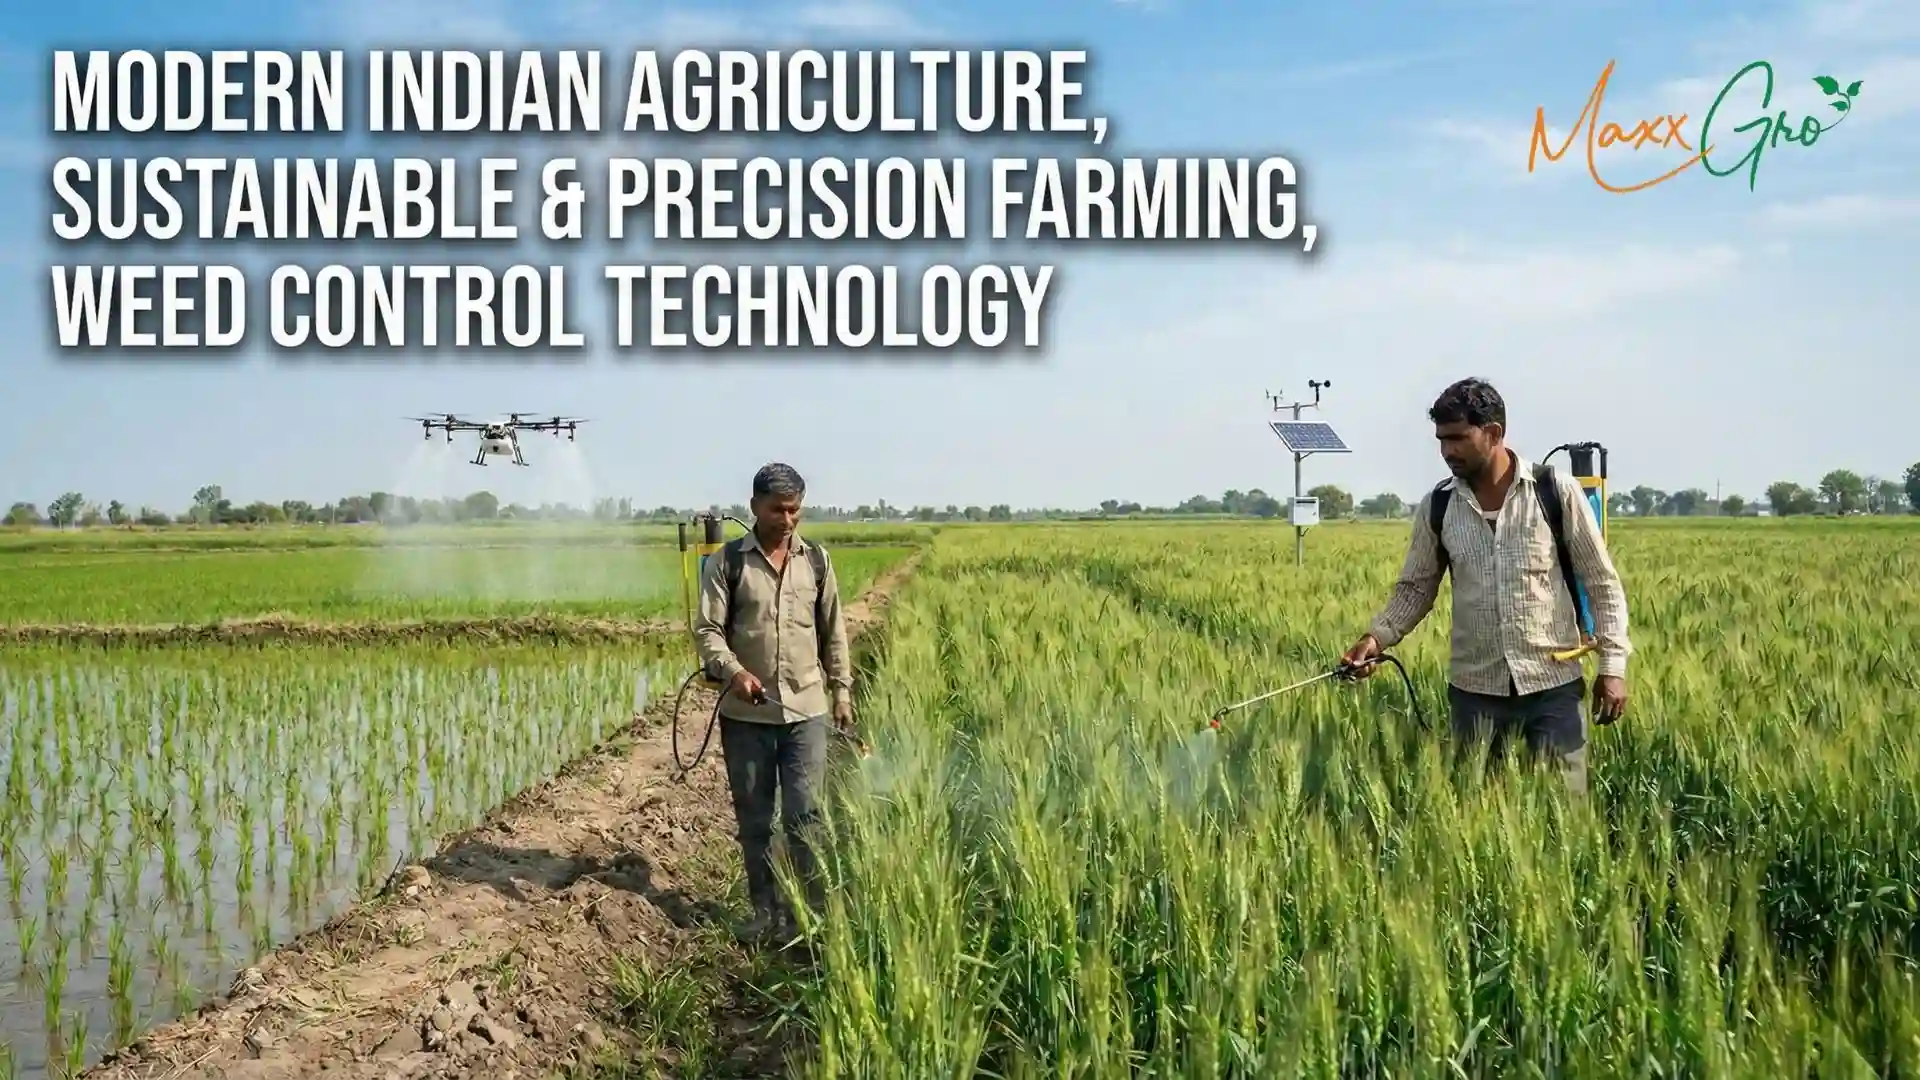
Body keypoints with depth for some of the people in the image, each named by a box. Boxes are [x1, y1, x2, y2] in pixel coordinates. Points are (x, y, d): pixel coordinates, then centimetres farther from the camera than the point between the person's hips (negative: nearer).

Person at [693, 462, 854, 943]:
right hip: (745, 713, 0)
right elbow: (707, 628, -4)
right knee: (753, 819, 9)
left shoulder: (816, 560, 7)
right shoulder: (727, 561, -1)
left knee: (804, 816, -3)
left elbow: (833, 631, 13)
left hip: (806, 710, 1)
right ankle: (766, 910, 21)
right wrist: (732, 670, -21)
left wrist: (841, 690, 10)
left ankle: (810, 912, 6)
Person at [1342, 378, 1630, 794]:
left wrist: (1613, 664, -7)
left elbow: (1602, 581, 0)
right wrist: (1377, 636, -7)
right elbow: (1415, 587, 10)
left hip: (1553, 685, -2)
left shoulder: (1556, 492, -5)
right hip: (1474, 690, 3)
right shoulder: (1437, 506, 2)